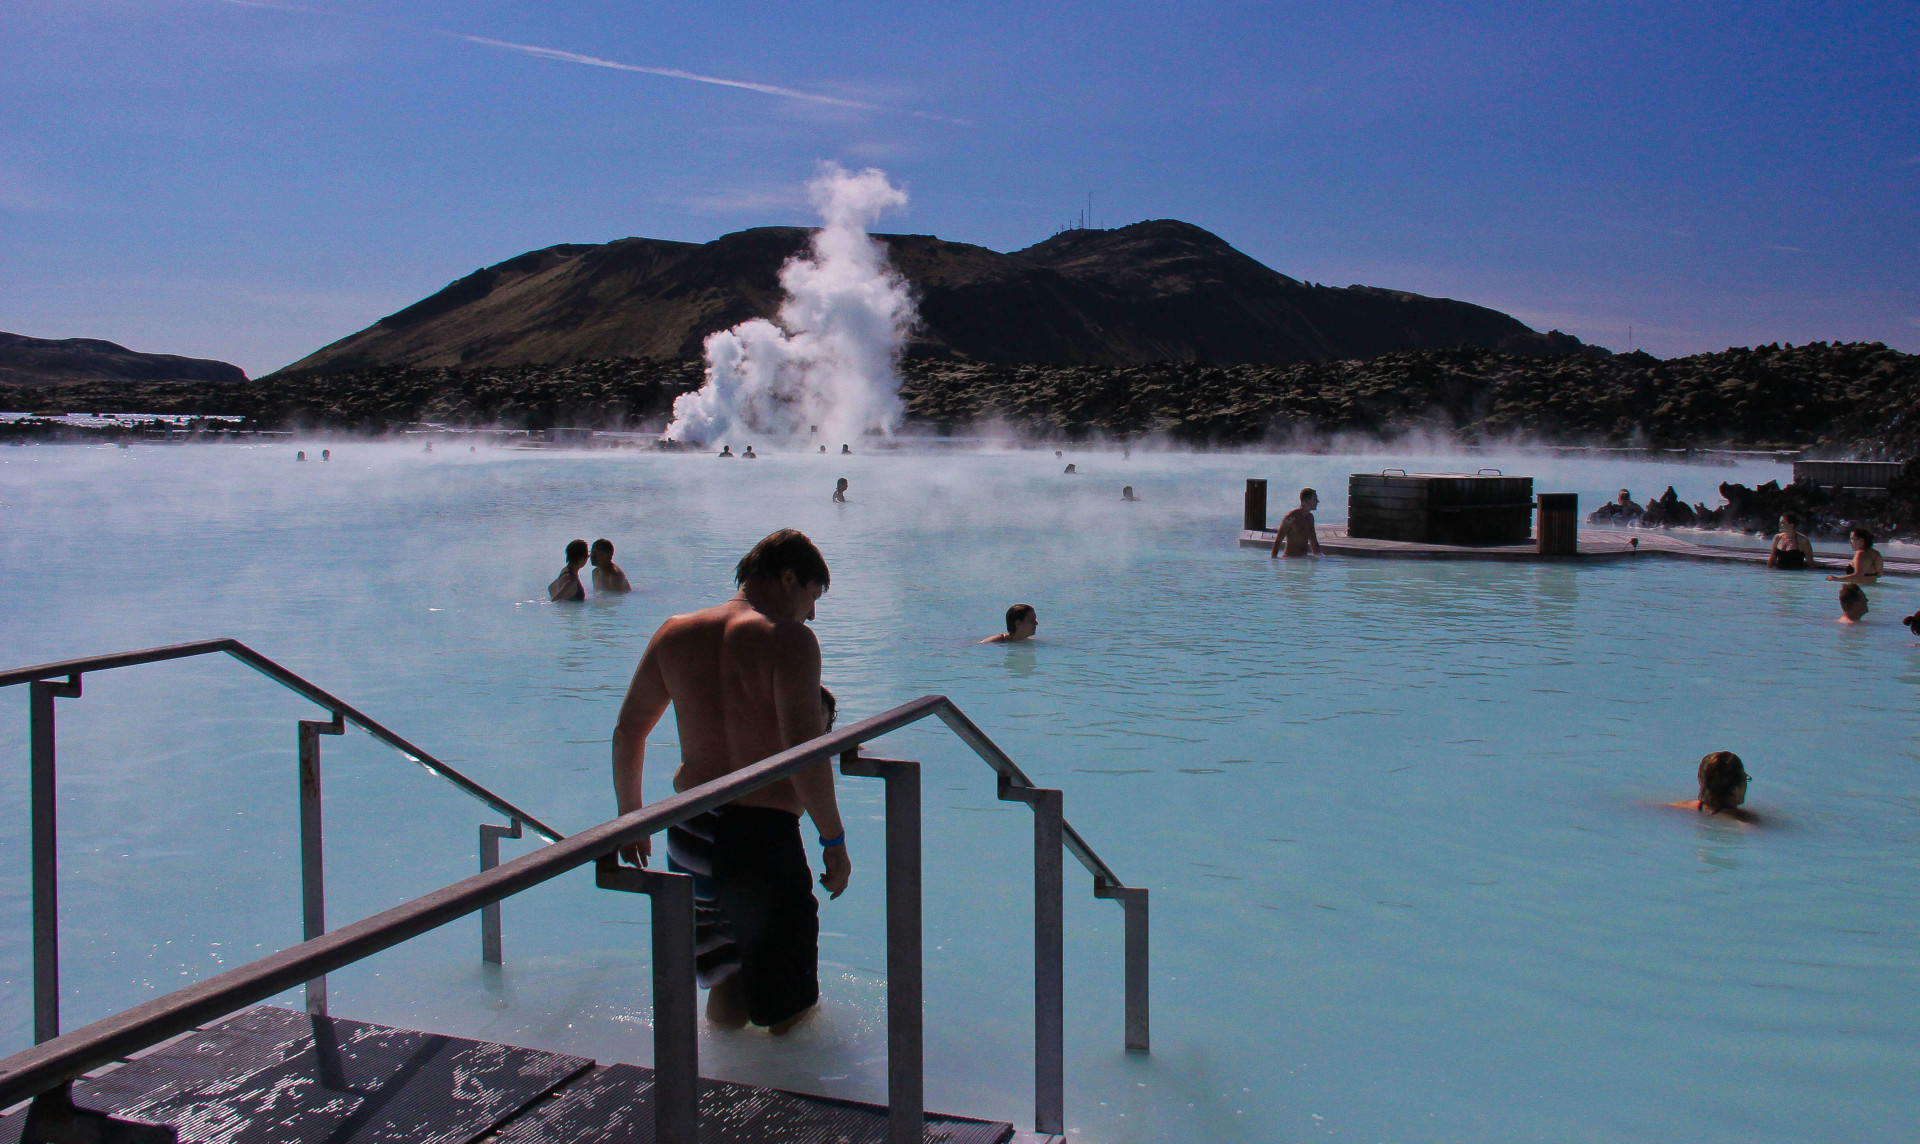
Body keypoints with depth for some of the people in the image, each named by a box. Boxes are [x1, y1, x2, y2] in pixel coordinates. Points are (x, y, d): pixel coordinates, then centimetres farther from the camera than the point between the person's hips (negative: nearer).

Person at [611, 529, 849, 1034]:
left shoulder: (675, 633, 7)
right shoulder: (788, 639, -12)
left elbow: (627, 731, 14)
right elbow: (804, 753, -21)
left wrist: (630, 819, 25)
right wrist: (835, 842, -11)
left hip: (687, 835, 7)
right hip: (762, 836, -7)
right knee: (788, 1016, 8)